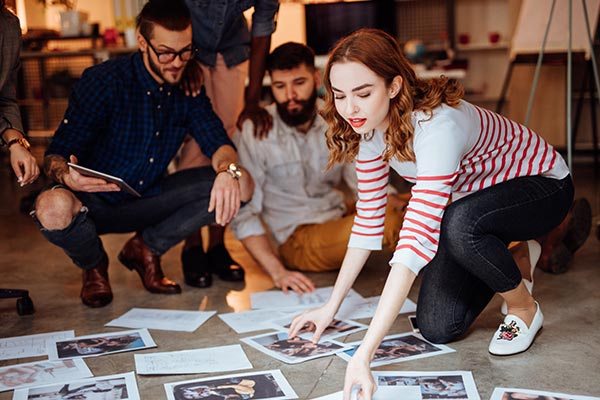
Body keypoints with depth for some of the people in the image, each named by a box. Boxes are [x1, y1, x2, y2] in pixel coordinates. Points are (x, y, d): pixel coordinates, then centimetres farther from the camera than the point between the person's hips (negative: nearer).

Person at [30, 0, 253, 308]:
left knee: (240, 185, -15)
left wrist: (228, 170, -33)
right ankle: (93, 265, 0)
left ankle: (146, 248, 3)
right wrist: (66, 175, -41)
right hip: (94, 202, -3)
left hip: (147, 202, 4)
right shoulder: (103, 81, -16)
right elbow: (55, 155, -16)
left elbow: (217, 141, -8)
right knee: (54, 209, -39)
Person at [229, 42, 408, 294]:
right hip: (298, 239, -5)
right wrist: (277, 272, -23)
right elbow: (244, 214, -12)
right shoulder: (254, 134, -12)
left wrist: (402, 205, -17)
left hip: (342, 218, 5)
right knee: (388, 224, -29)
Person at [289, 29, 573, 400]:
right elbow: (368, 222, -5)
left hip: (541, 185, -6)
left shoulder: (436, 125, -39)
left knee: (458, 224, -40)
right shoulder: (368, 128, -14)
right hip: (474, 196, 6)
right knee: (437, 328, -7)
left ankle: (525, 308, -9)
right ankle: (505, 261, 21)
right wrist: (331, 306, -8)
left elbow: (417, 240, -47)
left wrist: (364, 355, -52)